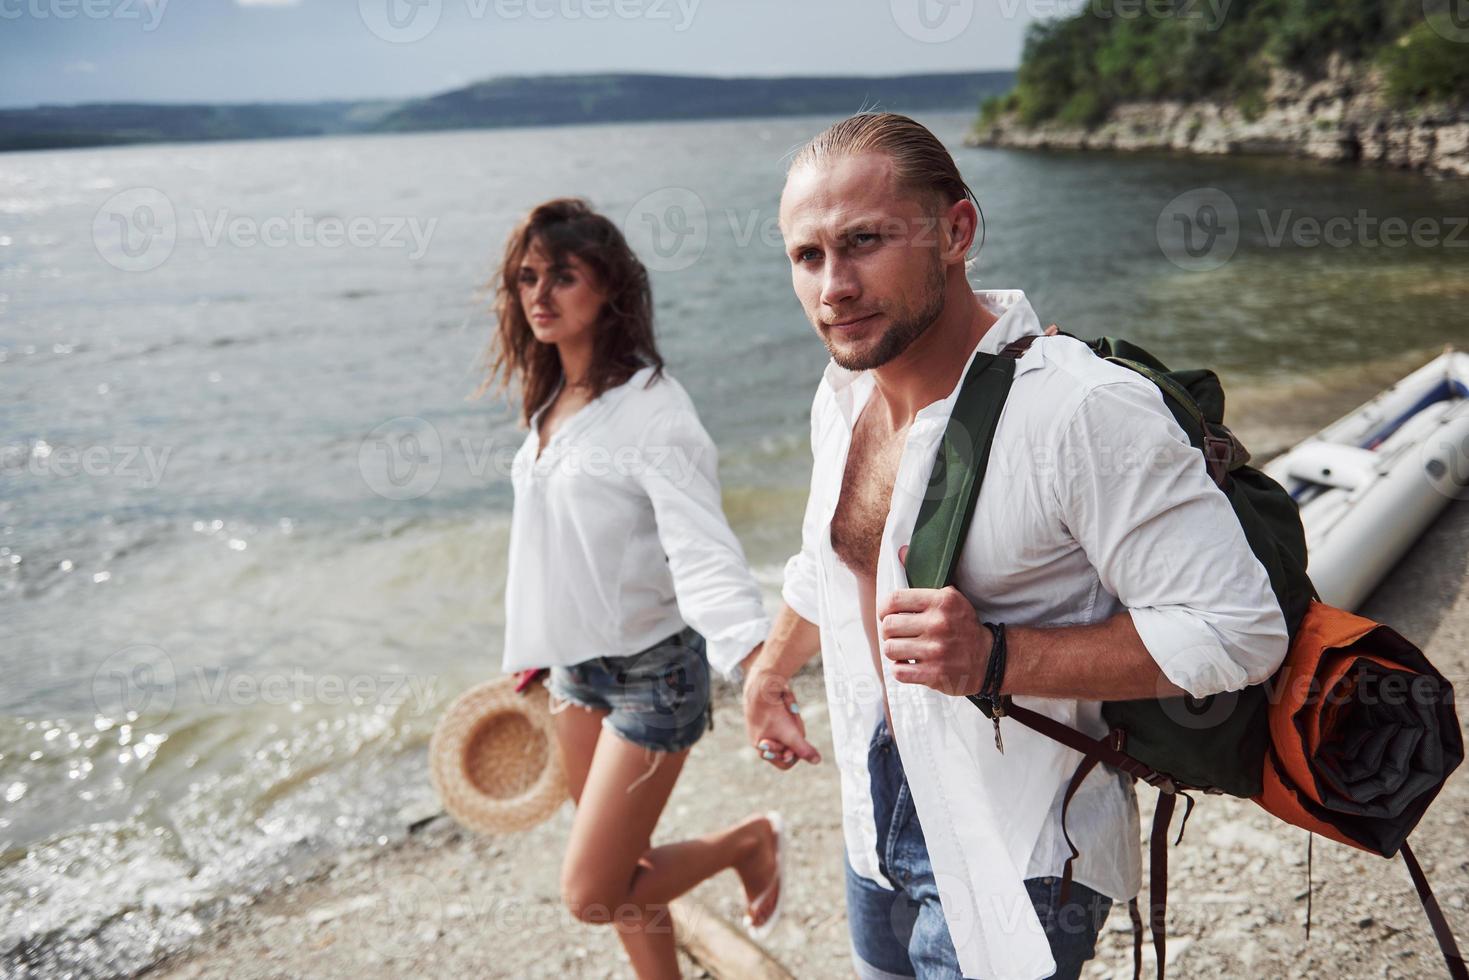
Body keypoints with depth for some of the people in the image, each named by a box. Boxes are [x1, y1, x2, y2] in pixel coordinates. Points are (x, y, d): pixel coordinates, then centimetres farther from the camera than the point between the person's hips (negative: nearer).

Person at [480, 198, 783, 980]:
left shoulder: (651, 408, -21)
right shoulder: (547, 397, 4)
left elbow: (704, 554, -31)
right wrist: (538, 648, 21)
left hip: (652, 667, -7)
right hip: (574, 664, 8)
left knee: (590, 895, -3)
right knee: (622, 872, 18)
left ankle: (748, 842, 20)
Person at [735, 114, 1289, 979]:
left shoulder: (1085, 411, -27)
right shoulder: (845, 392, -2)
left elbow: (1237, 630, -25)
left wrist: (997, 658, -31)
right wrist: (772, 670, 31)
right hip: (881, 812, 7)